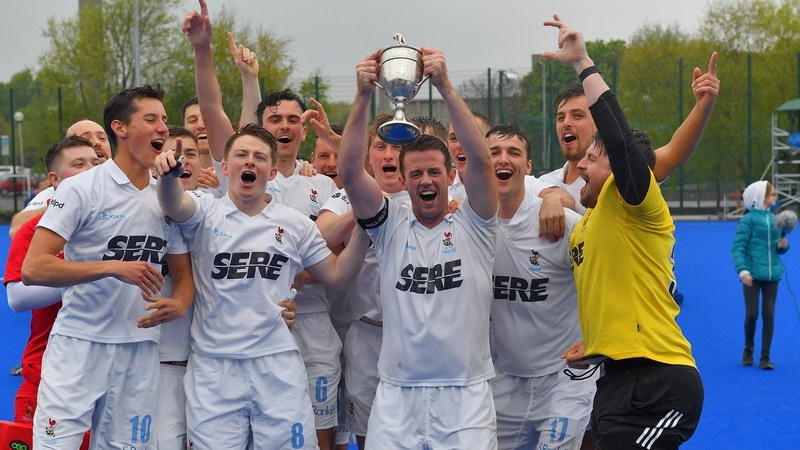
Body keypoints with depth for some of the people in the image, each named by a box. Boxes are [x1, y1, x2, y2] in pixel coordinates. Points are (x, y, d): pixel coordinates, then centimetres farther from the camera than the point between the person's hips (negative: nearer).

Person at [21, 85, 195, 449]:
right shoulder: (80, 188, -6)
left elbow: (183, 275, 18)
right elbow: (33, 268, -13)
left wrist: (180, 305, -5)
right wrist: (113, 267, -20)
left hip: (140, 349, 5)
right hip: (79, 346, -5)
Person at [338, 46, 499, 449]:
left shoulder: (473, 226, 3)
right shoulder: (391, 226, 7)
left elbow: (481, 160, -12)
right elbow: (349, 172, -7)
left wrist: (445, 86, -20)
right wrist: (363, 95, -16)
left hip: (465, 396, -1)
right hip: (396, 396, 1)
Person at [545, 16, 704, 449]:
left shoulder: (636, 206, -7)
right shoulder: (584, 226, 20)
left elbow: (621, 138, -25)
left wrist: (582, 63, -22)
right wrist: (593, 344, 14)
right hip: (618, 378, 10)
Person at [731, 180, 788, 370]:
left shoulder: (774, 219, 10)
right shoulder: (748, 220, -7)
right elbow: (738, 247, -12)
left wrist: (783, 245, -5)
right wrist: (742, 270, -23)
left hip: (772, 274, 5)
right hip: (753, 274, -5)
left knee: (769, 315, 2)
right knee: (752, 314, -1)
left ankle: (765, 356, 10)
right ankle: (748, 349, 24)